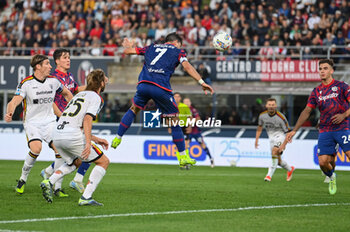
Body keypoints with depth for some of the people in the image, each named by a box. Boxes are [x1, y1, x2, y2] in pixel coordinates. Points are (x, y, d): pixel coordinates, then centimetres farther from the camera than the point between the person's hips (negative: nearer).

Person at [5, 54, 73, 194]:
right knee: (36, 148, -28)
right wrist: (9, 113, -41)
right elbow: (15, 101, -20)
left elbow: (66, 94, 22)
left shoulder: (53, 81, 3)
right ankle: (23, 179, -5)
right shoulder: (26, 83, -10)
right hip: (32, 122, -4)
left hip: (49, 122, 4)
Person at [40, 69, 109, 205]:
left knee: (75, 163, 33)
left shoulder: (80, 95, 27)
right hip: (72, 137, -8)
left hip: (57, 135, 8)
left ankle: (49, 182, 11)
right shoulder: (96, 98, 1)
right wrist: (88, 143, -22)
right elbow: (87, 120, -15)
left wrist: (95, 139, 29)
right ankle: (86, 198, -7)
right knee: (103, 162, 4)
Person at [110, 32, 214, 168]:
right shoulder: (177, 51, 15)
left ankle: (117, 138, 30)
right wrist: (201, 82, -8)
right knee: (174, 120, 8)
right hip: (161, 88, -3)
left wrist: (127, 46, 53)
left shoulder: (151, 48, 26)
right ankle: (183, 156, 9)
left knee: (134, 109, 31)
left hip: (144, 84, 3)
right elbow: (187, 66, -2)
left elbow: (128, 51, 29)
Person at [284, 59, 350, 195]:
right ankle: (332, 178, 26)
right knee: (323, 162, -5)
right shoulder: (316, 91, 12)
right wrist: (294, 130, 8)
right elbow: (307, 111, 13)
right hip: (325, 131, 3)